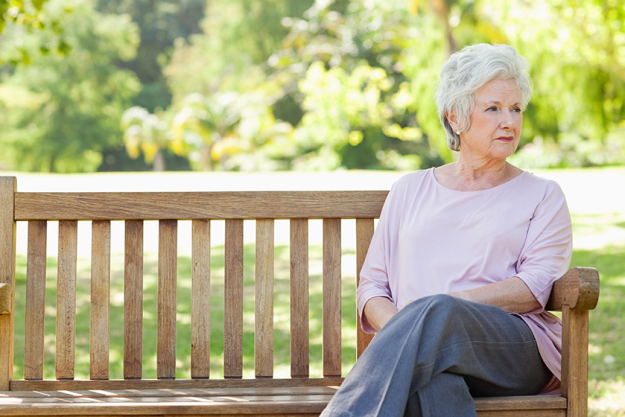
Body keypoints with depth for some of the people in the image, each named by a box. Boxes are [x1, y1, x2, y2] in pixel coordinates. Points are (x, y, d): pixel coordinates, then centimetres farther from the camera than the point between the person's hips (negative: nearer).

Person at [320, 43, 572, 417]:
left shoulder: (542, 196, 18)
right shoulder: (410, 191, 24)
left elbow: (535, 287, 1)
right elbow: (372, 285, 18)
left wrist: (444, 305, -13)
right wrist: (400, 331, -7)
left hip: (516, 350, -1)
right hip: (426, 352, 2)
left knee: (438, 313, -38)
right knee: (431, 380, -40)